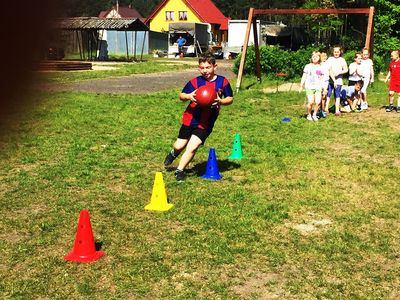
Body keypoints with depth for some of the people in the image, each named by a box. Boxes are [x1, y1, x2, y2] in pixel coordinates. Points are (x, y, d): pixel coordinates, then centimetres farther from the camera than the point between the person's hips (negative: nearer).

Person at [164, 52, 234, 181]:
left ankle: (179, 171, 9)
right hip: (190, 119, 1)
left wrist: (221, 101, -19)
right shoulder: (195, 82, -7)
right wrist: (189, 96, -22)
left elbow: (230, 98, 2)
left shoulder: (222, 81, -7)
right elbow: (181, 95, 1)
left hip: (206, 123, -1)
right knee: (179, 146, 13)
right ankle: (173, 153, 50)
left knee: (192, 148, -11)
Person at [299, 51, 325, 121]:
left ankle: (314, 115, 10)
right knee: (310, 102, -14)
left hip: (318, 87, 3)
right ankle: (309, 115, 7)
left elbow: (322, 79, 17)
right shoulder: (308, 66, 5)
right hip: (309, 87, -2)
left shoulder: (321, 68, 12)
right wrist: (301, 86, 0)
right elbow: (304, 77, 6)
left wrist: (323, 88, 14)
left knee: (318, 102, -10)